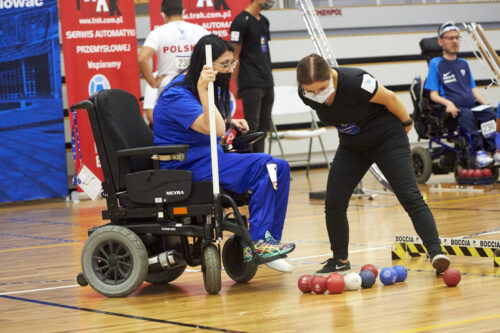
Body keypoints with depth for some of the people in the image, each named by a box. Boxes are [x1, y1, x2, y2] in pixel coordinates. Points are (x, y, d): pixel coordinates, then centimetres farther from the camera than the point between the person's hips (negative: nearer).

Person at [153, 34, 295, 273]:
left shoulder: (213, 87, 10)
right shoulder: (177, 96, -19)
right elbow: (215, 130, -32)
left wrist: (230, 122, 12)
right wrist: (203, 91, -37)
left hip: (207, 158, 10)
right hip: (185, 166, -10)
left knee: (279, 167, -5)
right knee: (262, 166, -24)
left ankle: (267, 241, -9)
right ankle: (256, 242, -20)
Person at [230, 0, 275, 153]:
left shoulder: (264, 21, 15)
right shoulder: (241, 21, -9)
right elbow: (234, 56, -9)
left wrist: (268, 77, 15)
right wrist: (237, 86, -8)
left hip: (267, 84, 8)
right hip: (251, 85, -8)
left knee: (264, 126, 9)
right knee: (251, 126, -8)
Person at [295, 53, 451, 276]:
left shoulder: (354, 82, -33)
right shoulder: (305, 95, -16)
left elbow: (390, 99, -17)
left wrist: (406, 123, -3)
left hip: (387, 139, -5)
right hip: (351, 147, 5)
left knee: (410, 196, -16)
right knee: (333, 204, -2)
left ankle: (436, 252, -18)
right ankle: (340, 261, 15)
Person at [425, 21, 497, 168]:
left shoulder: (463, 64, 25)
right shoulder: (436, 64, 8)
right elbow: (433, 94, 3)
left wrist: (485, 104, 1)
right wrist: (448, 102, -18)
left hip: (471, 107, 4)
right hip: (452, 111, -4)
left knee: (489, 112, -29)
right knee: (467, 115, -38)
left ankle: (492, 150, -38)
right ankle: (478, 152, -44)